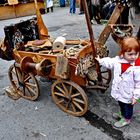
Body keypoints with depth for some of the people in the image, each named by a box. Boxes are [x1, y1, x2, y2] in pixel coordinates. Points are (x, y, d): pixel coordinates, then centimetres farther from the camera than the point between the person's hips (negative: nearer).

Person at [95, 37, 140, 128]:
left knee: (128, 106, 20)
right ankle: (122, 114, 59)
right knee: (121, 104, 31)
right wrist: (100, 60, 19)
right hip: (119, 91, 6)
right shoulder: (118, 60, -15)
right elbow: (110, 62, 9)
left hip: (128, 94, -5)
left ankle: (126, 119, 47)